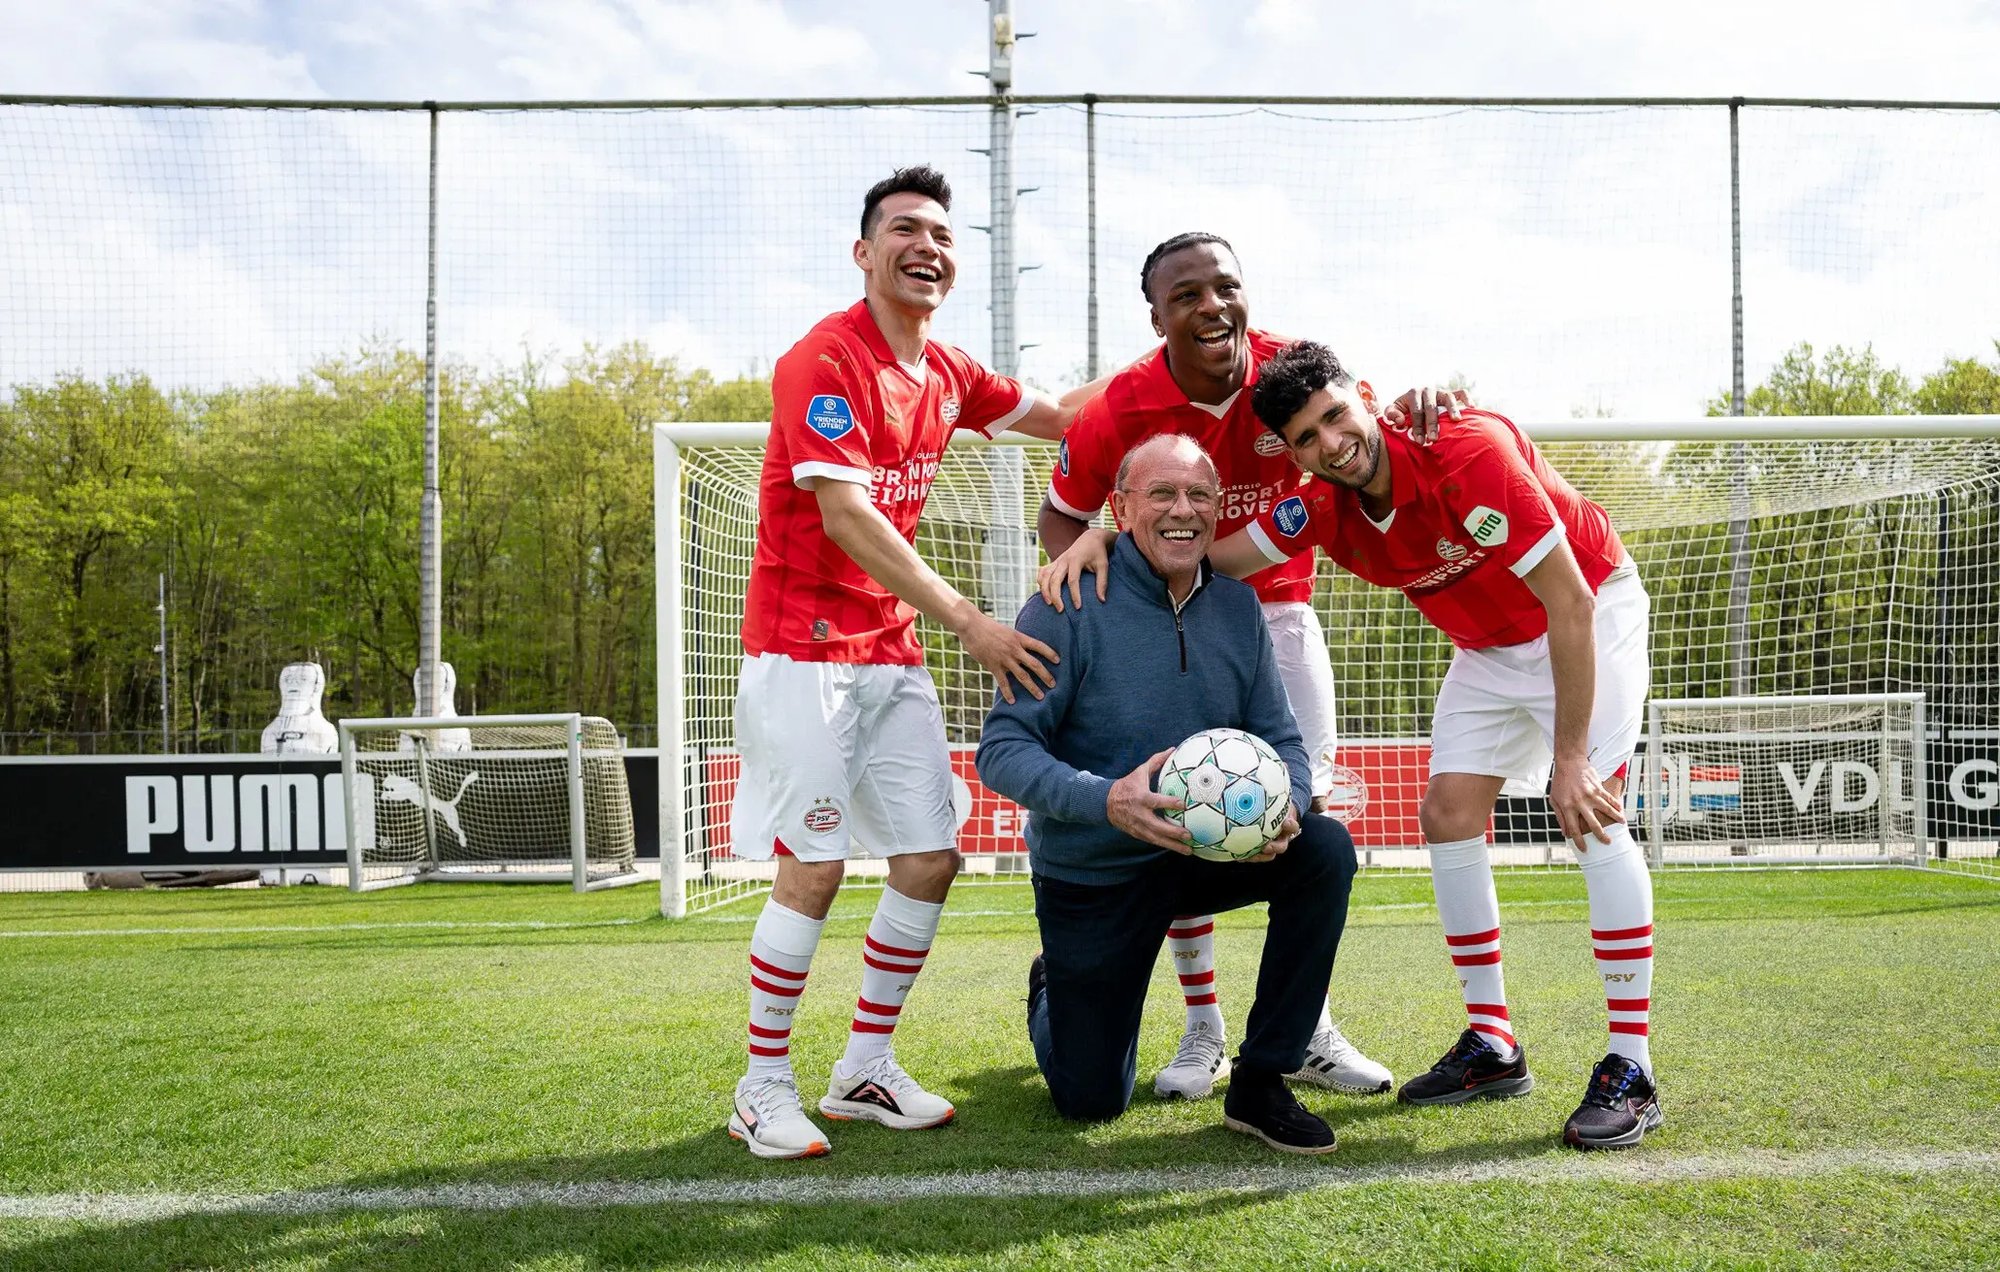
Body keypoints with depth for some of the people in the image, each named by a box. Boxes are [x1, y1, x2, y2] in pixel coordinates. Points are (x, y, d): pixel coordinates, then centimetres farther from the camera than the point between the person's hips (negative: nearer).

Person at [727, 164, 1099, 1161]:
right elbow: (846, 517, -23)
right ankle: (763, 1088, 4)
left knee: (930, 858, 5)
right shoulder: (826, 360, -14)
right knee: (813, 868, -10)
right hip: (805, 646, -8)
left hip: (892, 649, 8)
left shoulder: (944, 372, 10)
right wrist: (968, 620, -26)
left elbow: (1056, 417, 25)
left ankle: (865, 1070, 17)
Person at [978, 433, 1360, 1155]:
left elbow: (1279, 738, 0)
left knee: (1327, 849, -23)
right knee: (1090, 1101, 4)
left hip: (1208, 852, 4)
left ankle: (1259, 1085, -11)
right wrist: (1106, 800, -39)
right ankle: (1052, 989, 42)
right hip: (1091, 877, -4)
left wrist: (1287, 803, -24)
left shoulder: (1237, 607, -3)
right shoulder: (1070, 607, -19)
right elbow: (1002, 749, -23)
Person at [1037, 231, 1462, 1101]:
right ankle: (1203, 1031, 13)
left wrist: (1412, 403, -31)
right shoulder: (1120, 411, -18)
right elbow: (1060, 516, -5)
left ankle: (1309, 1030, 14)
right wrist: (1105, 601, -23)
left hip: (1278, 612, 2)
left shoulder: (1292, 369, -16)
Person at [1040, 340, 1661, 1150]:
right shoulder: (1323, 508, -17)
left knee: (1589, 816, -20)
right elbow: (1217, 555, -10)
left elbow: (1568, 605, -33)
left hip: (1590, 612, -7)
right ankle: (1492, 1047, 10)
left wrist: (1570, 758, -33)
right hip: (1491, 645, 7)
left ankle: (1629, 1073, -16)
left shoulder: (1470, 453, -36)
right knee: (1448, 813, 0)